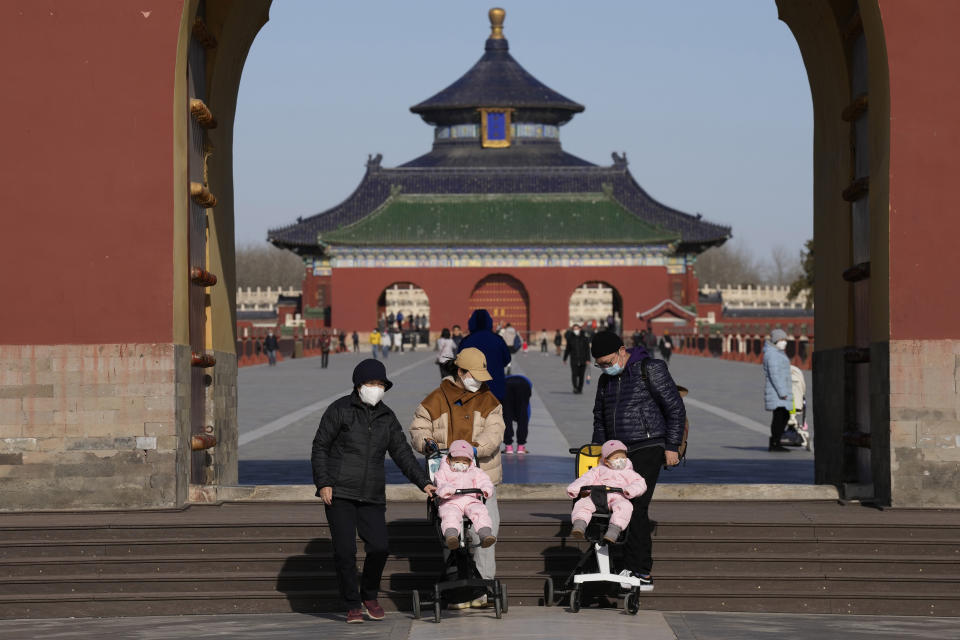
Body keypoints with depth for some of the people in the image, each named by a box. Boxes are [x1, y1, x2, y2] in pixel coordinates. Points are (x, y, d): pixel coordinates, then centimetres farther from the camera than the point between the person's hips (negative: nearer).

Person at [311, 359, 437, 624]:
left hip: (373, 496, 4)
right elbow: (320, 447, 0)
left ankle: (370, 596, 17)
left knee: (378, 548, -8)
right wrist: (323, 483, -9)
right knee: (345, 551, -7)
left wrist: (423, 482, 8)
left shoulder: (386, 417, 13)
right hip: (339, 493, -3)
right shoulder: (340, 410, -1)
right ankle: (352, 605, 8)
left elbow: (402, 453, 16)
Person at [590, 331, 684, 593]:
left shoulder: (650, 369, -7)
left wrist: (671, 447, -10)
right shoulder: (606, 380, 14)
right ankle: (632, 568, 7)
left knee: (636, 507, -14)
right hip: (619, 453, 7)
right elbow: (600, 418, 25)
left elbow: (675, 409, -7)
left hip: (648, 450, -7)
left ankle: (641, 573, -13)